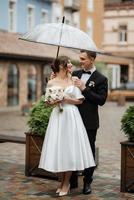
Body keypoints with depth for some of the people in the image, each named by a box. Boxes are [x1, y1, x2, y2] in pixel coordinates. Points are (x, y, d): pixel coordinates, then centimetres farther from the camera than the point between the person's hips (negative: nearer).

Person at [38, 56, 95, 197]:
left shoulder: (73, 80, 4)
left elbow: (80, 100, 2)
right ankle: (62, 181, 19)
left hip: (72, 117, 0)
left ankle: (66, 183, 11)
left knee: (70, 148, -1)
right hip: (57, 117, 0)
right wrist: (54, 102, -13)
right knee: (58, 148, 3)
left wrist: (66, 99, -11)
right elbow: (47, 102, 7)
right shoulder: (51, 83, 4)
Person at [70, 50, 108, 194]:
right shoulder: (75, 74, 9)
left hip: (89, 122, -4)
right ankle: (72, 181, 24)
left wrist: (84, 89, -19)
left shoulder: (101, 79, -5)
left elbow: (101, 100, -13)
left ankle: (87, 182, 20)